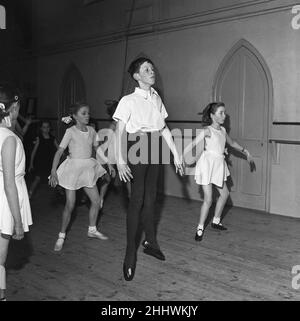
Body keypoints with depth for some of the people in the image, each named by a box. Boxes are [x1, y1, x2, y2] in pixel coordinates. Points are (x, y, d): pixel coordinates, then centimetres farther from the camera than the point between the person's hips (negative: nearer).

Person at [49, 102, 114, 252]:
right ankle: (61, 236, 14)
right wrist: (53, 171, -22)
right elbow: (59, 151, -15)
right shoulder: (70, 131, -12)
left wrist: (108, 162, 15)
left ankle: (92, 230, 30)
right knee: (70, 205, -2)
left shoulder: (91, 130, 4)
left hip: (88, 168, 6)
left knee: (96, 201, 9)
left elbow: (96, 147, 17)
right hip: (73, 167, -6)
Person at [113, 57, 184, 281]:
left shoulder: (157, 98, 10)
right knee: (137, 199, -7)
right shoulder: (129, 101, -8)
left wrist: (176, 154, 11)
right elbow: (120, 132, -12)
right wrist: (120, 160, -23)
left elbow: (164, 129, 14)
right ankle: (131, 253, 1)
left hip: (154, 149, 6)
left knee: (150, 197, 12)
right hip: (137, 146, -5)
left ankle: (150, 242, 26)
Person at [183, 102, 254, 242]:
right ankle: (200, 228, 9)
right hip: (207, 163, -8)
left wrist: (245, 151, 33)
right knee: (208, 199, -8)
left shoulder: (223, 130, 9)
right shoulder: (207, 131, -13)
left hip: (218, 165, 8)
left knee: (224, 193, 16)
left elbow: (232, 143, 27)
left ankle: (216, 221, 35)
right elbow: (192, 144, -20)